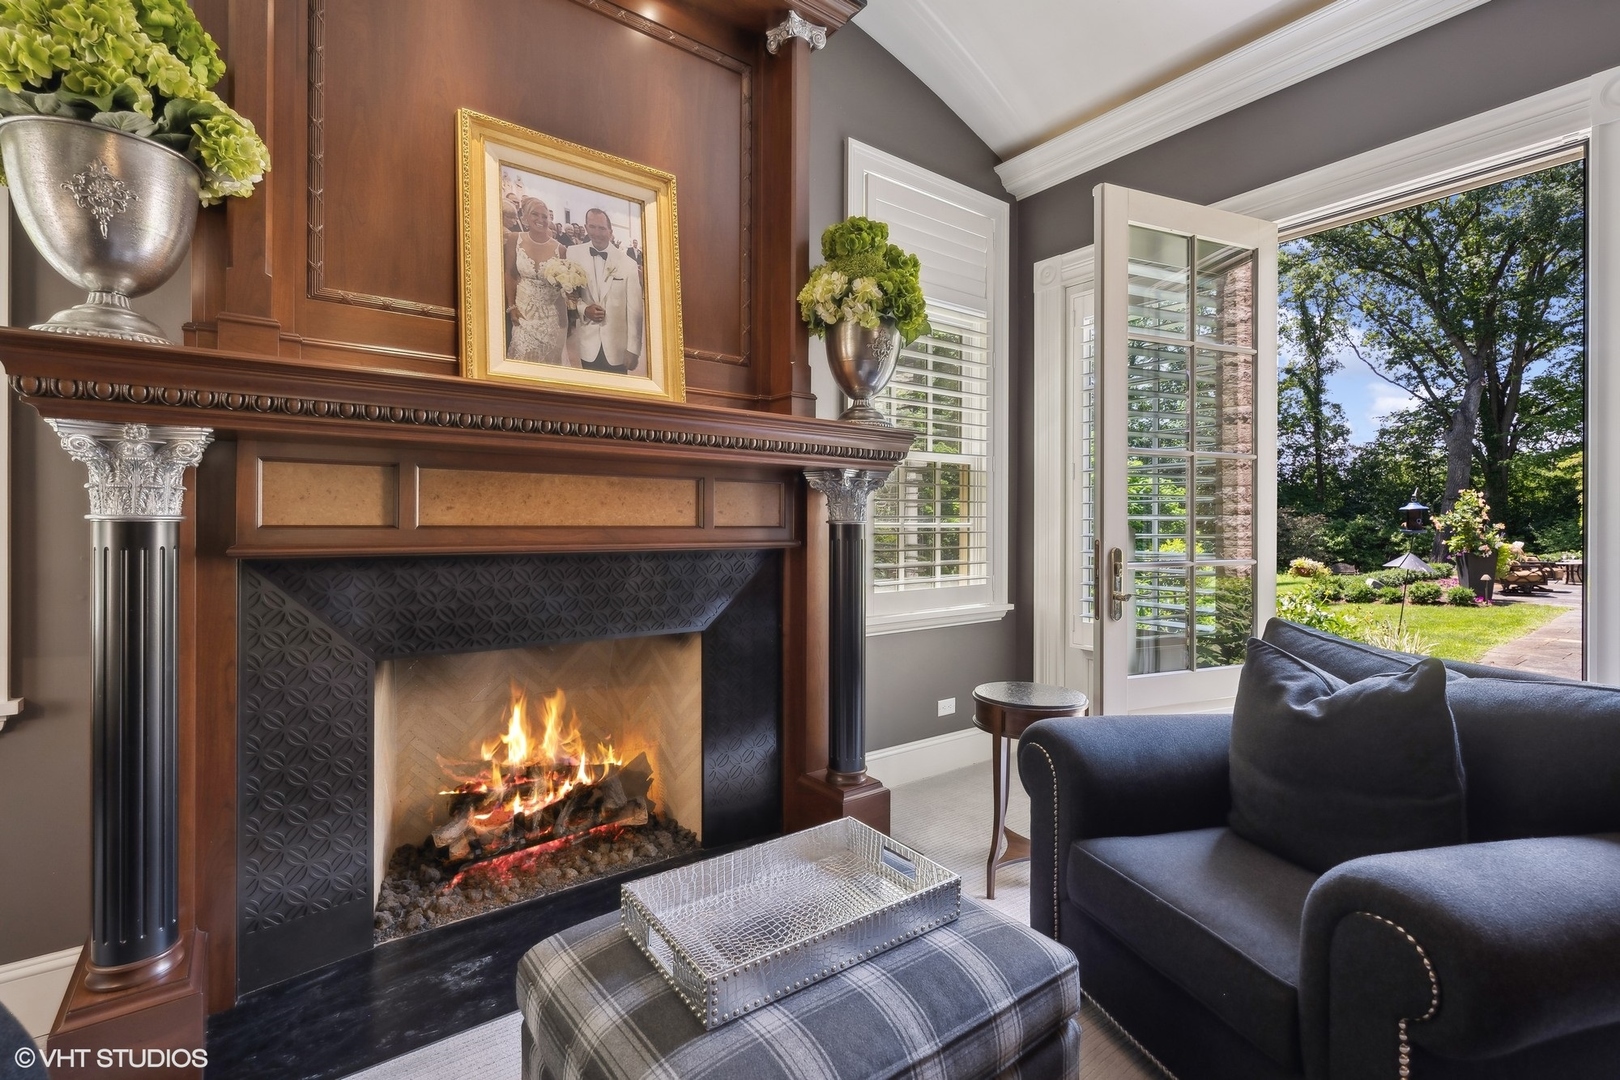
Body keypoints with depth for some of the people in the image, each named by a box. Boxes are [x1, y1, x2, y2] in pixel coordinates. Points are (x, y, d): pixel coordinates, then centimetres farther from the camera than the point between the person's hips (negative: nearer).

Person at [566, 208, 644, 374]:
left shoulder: (628, 263, -5)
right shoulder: (573, 254, -1)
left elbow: (634, 310, -4)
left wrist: (633, 349, -7)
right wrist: (583, 309, -13)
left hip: (617, 346, -1)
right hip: (586, 344, 1)